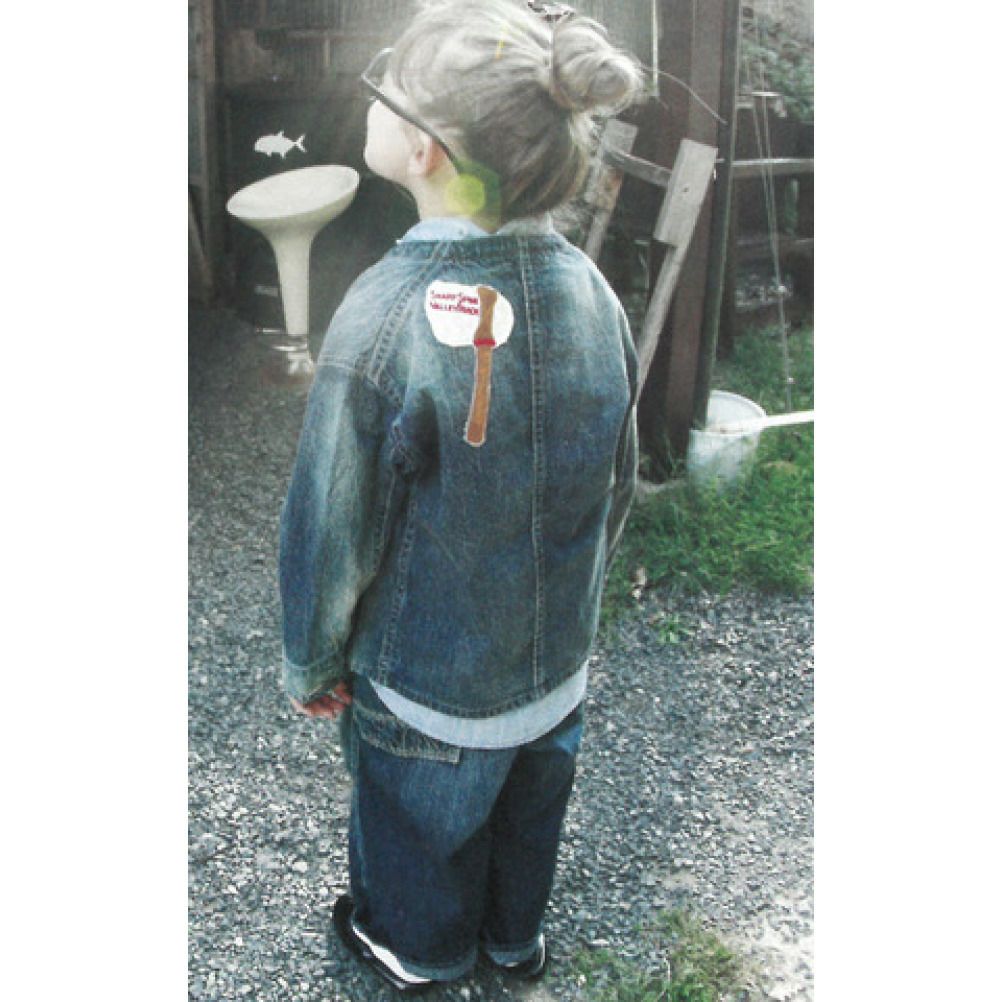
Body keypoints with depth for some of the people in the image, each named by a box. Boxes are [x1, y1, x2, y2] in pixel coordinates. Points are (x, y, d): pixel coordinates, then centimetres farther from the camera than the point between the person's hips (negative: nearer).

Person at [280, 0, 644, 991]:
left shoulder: (383, 323, -32)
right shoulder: (590, 290, -14)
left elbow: (330, 536, -21)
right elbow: (616, 485, -2)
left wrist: (309, 666, -2)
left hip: (429, 684, -4)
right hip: (557, 662, 5)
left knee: (418, 823, 25)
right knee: (525, 810, 30)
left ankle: (416, 947, 54)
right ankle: (514, 937, 58)